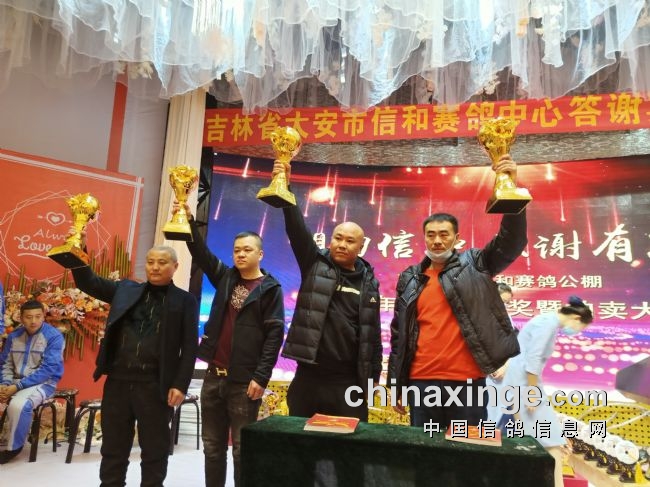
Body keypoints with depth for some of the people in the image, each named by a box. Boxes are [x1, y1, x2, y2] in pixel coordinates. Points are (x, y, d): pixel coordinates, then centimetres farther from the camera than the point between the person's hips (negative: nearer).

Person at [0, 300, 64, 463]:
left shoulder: (54, 336, -13)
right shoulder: (14, 336, 6)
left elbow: (48, 369, -18)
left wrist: (18, 386, -22)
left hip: (43, 383, -6)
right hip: (16, 383, 6)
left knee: (18, 404, -31)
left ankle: (14, 447, -8)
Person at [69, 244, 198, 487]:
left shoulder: (185, 301, -1)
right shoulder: (126, 289, 10)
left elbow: (189, 347, -4)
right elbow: (88, 282, 9)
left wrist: (180, 385, -10)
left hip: (155, 386, -3)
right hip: (118, 381, 3)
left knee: (154, 451, 11)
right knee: (113, 448, 15)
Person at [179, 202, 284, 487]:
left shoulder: (270, 289, -5)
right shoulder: (226, 278, 11)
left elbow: (275, 334, -10)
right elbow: (201, 253, 6)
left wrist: (261, 377, -15)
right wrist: (189, 220, -7)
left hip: (245, 380, -5)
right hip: (214, 375, 5)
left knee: (242, 448, 4)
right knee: (212, 446, 15)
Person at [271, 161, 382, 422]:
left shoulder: (368, 281, 5)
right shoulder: (314, 264, 2)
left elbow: (372, 332, 8)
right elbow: (297, 229, -12)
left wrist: (373, 376, 6)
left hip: (349, 382, 1)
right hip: (308, 377, 0)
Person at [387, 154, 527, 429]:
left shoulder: (474, 265, 5)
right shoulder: (409, 279, 10)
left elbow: (512, 242, -11)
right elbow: (398, 334, 12)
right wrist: (396, 384, 11)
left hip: (467, 381, -2)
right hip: (421, 383, 3)